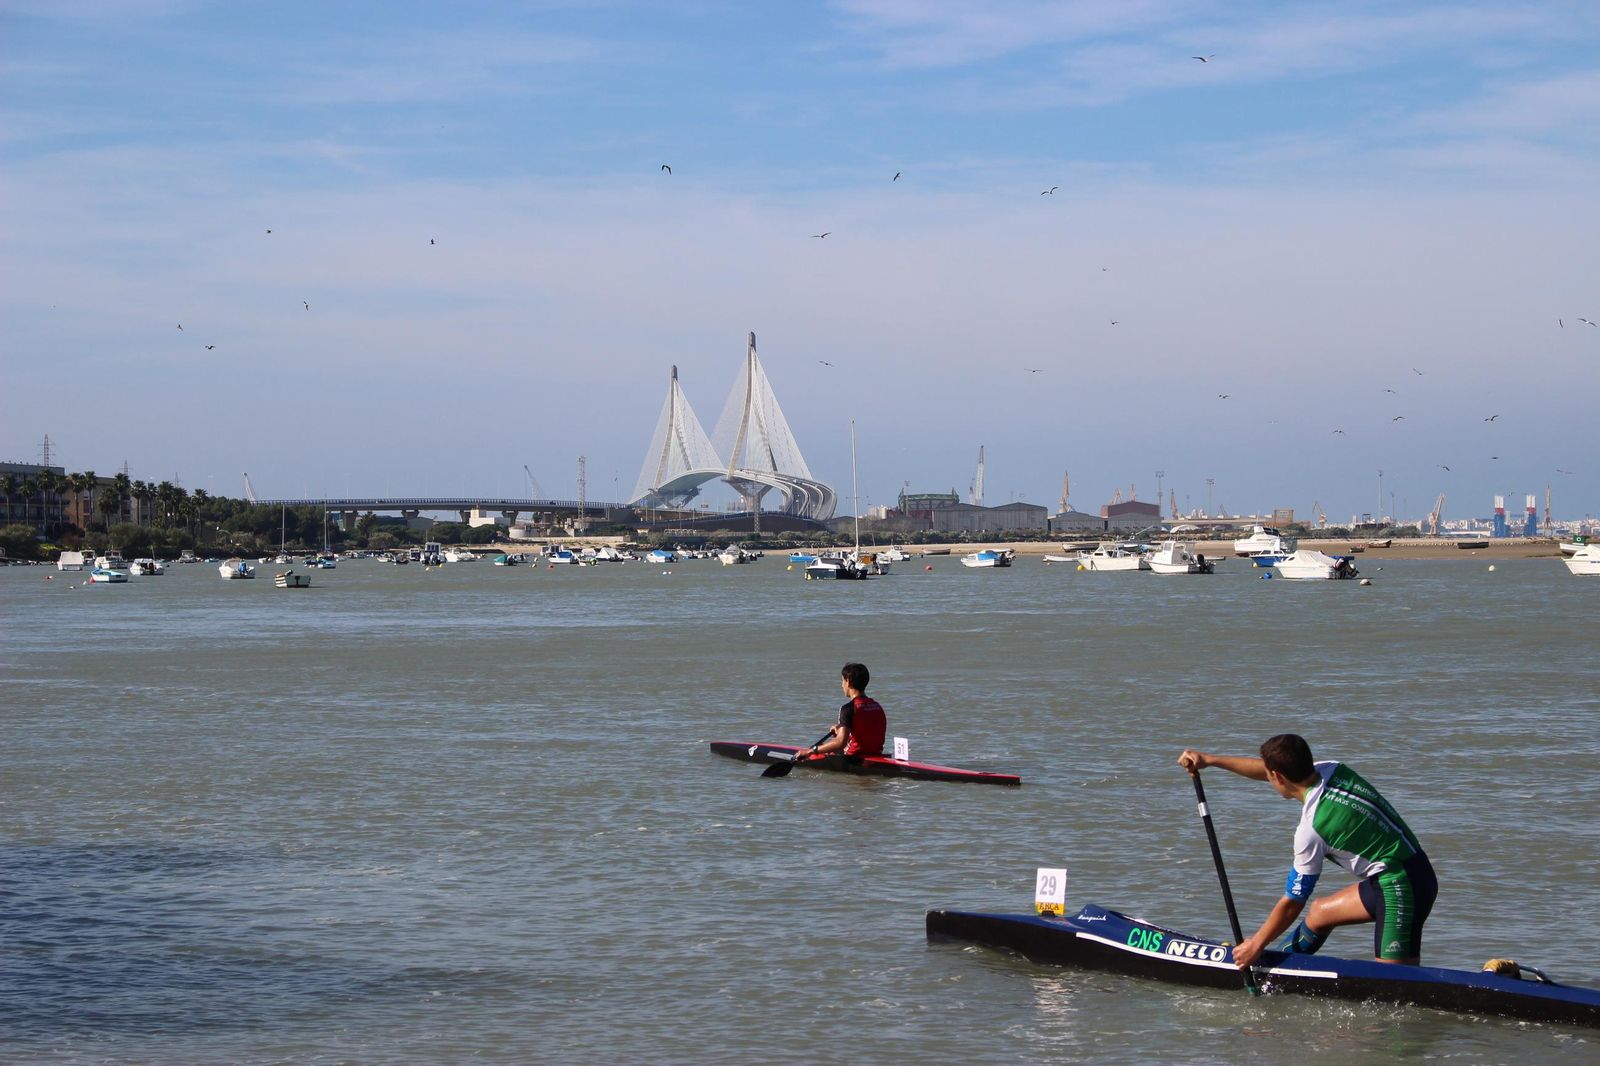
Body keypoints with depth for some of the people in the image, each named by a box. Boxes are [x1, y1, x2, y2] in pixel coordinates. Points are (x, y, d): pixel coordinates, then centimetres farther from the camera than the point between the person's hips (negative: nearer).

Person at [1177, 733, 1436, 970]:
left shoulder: (1311, 830, -18)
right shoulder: (1333, 770, 2)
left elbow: (1292, 903, -8)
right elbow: (1266, 770, 19)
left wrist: (1256, 945, 6)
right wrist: (1210, 759, 25)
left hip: (1401, 887, -10)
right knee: (1321, 911, 25)